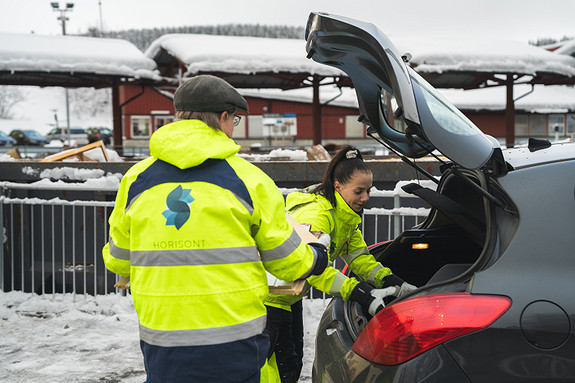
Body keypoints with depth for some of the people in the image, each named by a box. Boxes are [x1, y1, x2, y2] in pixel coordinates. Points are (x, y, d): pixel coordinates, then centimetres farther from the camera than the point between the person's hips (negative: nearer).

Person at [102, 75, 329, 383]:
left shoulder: (136, 178, 1)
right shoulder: (248, 178, -5)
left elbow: (118, 261, 10)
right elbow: (286, 260, 2)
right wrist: (317, 257, 23)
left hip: (162, 346, 2)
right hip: (234, 345, -2)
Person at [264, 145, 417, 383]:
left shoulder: (346, 216, 1)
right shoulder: (316, 214, -30)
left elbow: (359, 257, -1)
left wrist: (392, 282, -18)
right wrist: (361, 293, -46)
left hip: (291, 297, 9)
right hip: (269, 297, -9)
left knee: (294, 362, 16)